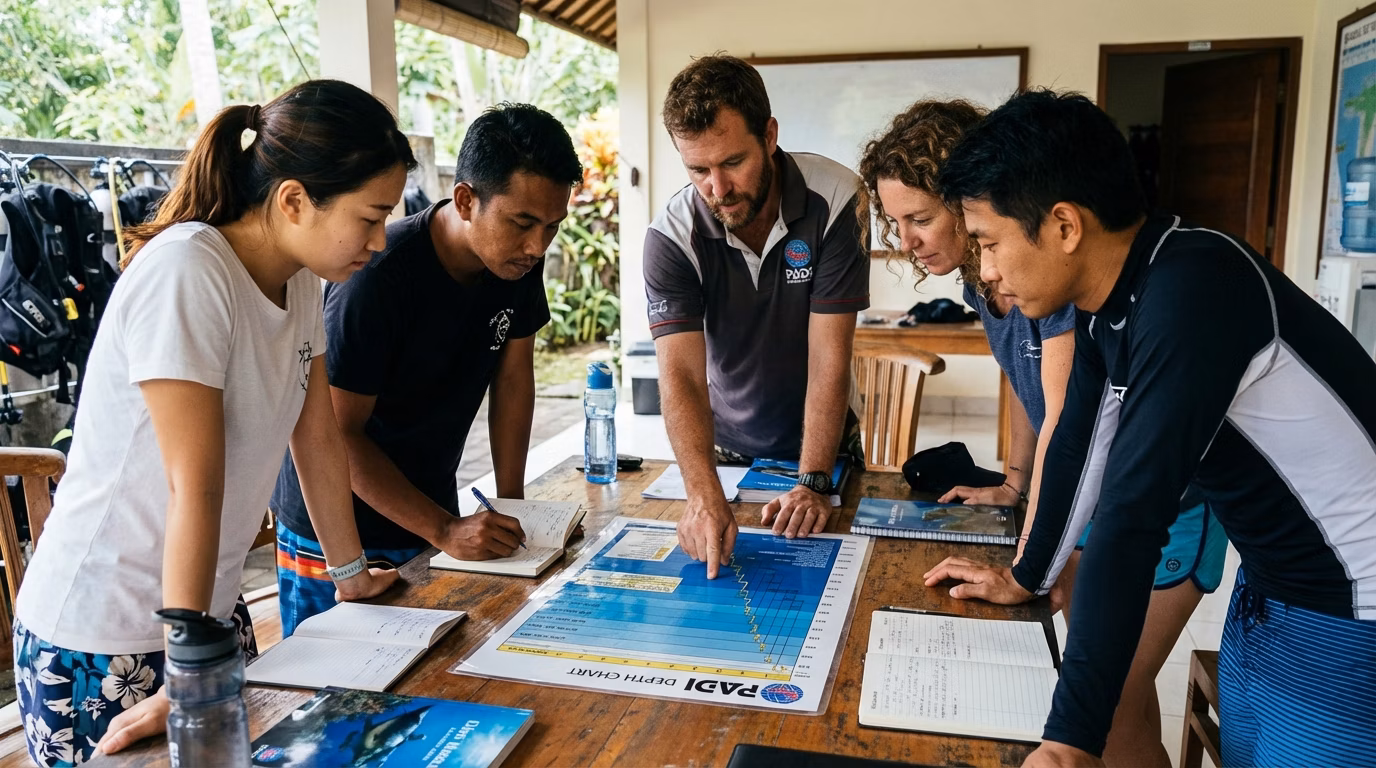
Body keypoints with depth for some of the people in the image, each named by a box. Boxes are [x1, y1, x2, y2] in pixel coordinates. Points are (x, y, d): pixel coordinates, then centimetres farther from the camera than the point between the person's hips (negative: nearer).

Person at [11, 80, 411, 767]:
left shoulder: (301, 278, -1)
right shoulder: (185, 271, -24)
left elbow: (319, 437, 6)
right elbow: (196, 488, -26)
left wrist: (350, 574, 11)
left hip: (212, 608, 7)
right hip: (97, 639, -7)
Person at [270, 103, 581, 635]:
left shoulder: (520, 261, -8)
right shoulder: (378, 278, -27)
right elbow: (334, 433, -23)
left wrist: (511, 504, -2)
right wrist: (444, 530, -26)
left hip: (431, 507, 6)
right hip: (334, 531, -5)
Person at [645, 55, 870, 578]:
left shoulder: (832, 200, -23)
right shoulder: (672, 236, -21)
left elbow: (829, 359, -24)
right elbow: (681, 376, -30)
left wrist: (812, 484, -30)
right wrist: (703, 495, -45)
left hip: (822, 445, 0)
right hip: (727, 454, 0)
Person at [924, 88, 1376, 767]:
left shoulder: (1190, 291, -29)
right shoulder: (1107, 298, -3)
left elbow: (1132, 513, -32)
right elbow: (1081, 443, 8)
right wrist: (1025, 578, 18)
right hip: (1269, 593, 8)